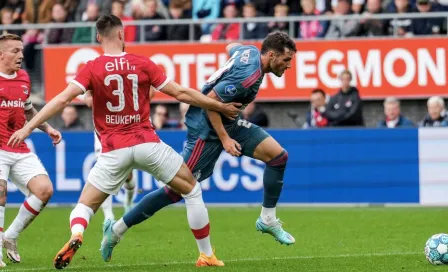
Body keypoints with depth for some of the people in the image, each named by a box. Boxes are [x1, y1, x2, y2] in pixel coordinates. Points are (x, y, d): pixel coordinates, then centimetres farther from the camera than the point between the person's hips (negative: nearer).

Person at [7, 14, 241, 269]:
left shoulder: (92, 69, -2)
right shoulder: (142, 64, 1)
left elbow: (62, 99, -11)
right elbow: (181, 93, 4)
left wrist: (28, 127, -9)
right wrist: (220, 107, 16)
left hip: (113, 150, 0)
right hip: (147, 143, 0)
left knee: (85, 206, 11)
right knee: (192, 190, 18)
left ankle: (76, 235, -24)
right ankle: (207, 255, 17)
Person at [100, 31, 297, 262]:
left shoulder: (250, 51, -1)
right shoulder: (249, 76, -29)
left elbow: (230, 47, 23)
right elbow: (211, 100, -27)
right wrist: (224, 138, -23)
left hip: (228, 122, 10)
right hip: (206, 129, -10)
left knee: (278, 155, -1)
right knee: (176, 191, -5)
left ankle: (267, 220, 11)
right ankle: (117, 230, 6)